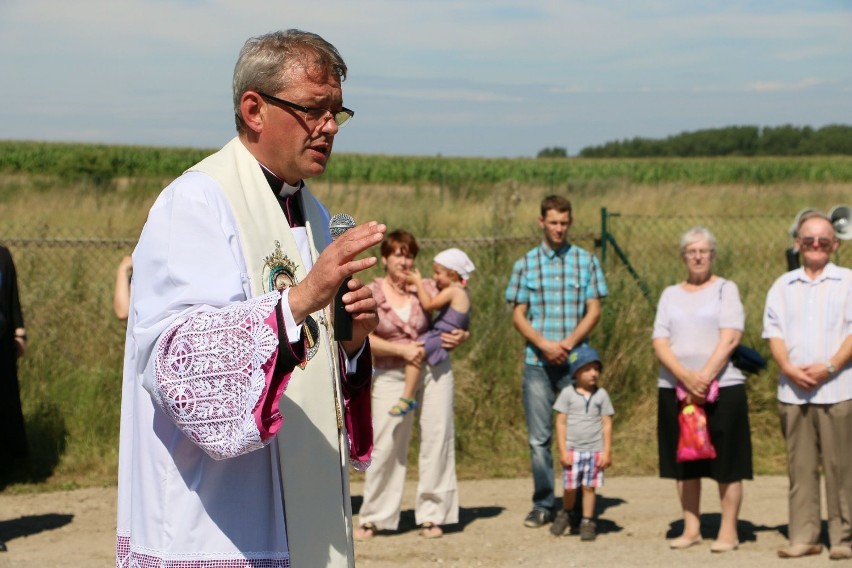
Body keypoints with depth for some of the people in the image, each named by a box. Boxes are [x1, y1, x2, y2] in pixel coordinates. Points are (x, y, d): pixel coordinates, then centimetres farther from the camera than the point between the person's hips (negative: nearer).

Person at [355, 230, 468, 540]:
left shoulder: (427, 288, 2)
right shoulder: (370, 293, -3)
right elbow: (364, 338, -10)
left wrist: (460, 336, -10)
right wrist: (401, 349, -17)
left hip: (434, 370, 2)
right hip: (391, 375, -2)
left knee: (437, 439, 2)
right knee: (385, 445, -3)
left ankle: (431, 515, 11)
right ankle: (373, 518, 9)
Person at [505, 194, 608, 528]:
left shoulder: (586, 262, 6)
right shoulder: (526, 264, 7)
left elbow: (594, 311, 2)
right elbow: (518, 315, 4)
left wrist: (569, 342, -12)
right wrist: (544, 344, -11)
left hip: (575, 360, -1)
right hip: (537, 362, 1)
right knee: (539, 438, 2)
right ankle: (543, 504, 10)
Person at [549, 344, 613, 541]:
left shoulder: (601, 395, 3)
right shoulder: (568, 394, 0)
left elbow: (607, 424, 4)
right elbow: (561, 423, -1)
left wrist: (607, 451, -2)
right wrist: (562, 450, -6)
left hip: (594, 450, 1)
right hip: (573, 449, -1)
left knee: (589, 487, 3)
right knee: (570, 487, 1)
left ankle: (587, 522, 12)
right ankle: (566, 514, 26)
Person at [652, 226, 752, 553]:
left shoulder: (726, 289, 3)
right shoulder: (670, 294, 12)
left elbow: (730, 338, -8)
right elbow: (660, 343, 2)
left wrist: (704, 378, -17)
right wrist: (686, 376, -14)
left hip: (722, 387, -4)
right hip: (675, 388, 4)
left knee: (726, 463, -3)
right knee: (684, 461, 6)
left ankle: (728, 532, 2)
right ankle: (691, 529, 14)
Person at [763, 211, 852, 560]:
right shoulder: (783, 286, 16)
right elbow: (774, 333, 8)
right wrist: (789, 368, -9)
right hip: (793, 391, 3)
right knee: (800, 468, 3)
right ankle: (803, 537, 6)